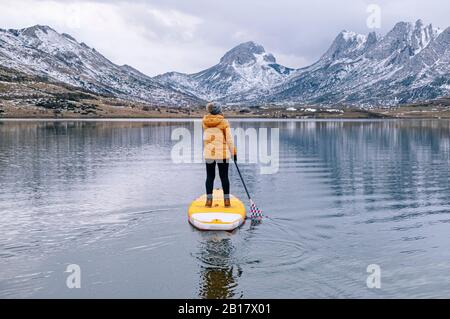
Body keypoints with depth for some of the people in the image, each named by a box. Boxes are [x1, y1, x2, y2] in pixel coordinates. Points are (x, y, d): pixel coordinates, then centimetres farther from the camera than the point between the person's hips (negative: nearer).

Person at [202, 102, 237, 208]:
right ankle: (226, 200, 12)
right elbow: (229, 139, -8)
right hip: (222, 154, -2)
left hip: (208, 154, 2)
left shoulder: (205, 122, 0)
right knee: (224, 177, 7)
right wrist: (233, 152, 3)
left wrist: (210, 113, 18)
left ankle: (209, 200, 9)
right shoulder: (224, 122, -9)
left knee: (210, 177, 9)